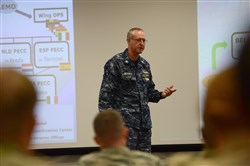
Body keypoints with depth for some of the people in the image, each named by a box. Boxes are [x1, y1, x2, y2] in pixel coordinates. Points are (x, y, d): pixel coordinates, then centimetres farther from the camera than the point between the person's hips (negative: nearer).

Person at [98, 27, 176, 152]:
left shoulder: (145, 65, 14)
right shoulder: (115, 63, -7)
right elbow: (106, 94, -10)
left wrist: (162, 95, 2)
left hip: (144, 122, 7)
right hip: (125, 121, -7)